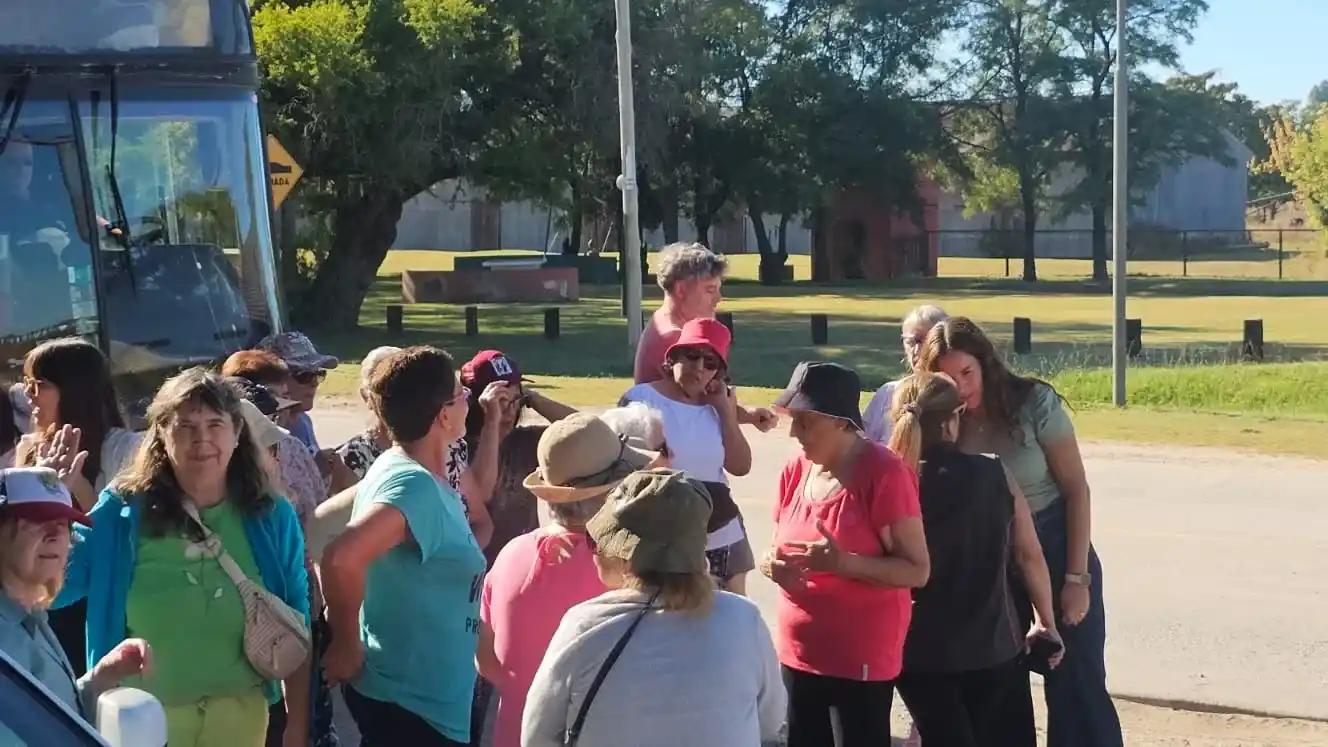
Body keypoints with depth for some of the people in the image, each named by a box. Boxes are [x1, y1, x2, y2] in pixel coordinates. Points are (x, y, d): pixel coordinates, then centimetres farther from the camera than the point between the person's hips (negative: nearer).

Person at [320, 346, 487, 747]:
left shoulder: (398, 468, 4)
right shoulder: (416, 486, -25)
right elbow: (342, 558, -39)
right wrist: (347, 646, -25)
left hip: (399, 690, 9)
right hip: (414, 703, -9)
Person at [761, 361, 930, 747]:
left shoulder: (884, 473, -15)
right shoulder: (795, 471, 5)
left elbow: (917, 570, -16)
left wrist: (841, 563, -29)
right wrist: (772, 563, -7)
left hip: (862, 658, -7)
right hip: (799, 652, 7)